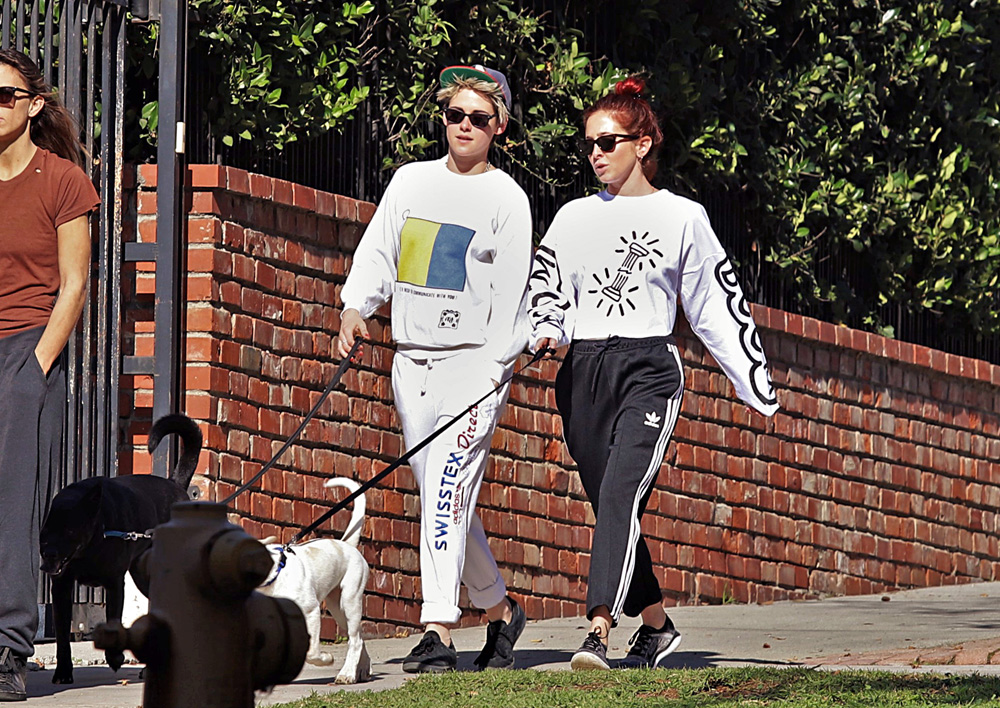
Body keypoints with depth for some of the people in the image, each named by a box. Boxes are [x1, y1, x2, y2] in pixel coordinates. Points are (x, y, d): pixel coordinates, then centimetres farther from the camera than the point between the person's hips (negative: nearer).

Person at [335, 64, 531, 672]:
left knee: (448, 485, -18)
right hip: (412, 359, 5)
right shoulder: (411, 181, 14)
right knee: (444, 498, 8)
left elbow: (511, 293, -3)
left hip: (474, 358, -5)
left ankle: (439, 632, -24)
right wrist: (356, 308, -4)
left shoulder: (507, 198, 1)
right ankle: (500, 610, 25)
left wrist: (494, 370, -11)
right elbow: (378, 255, 14)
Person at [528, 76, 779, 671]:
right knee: (611, 507, 5)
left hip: (649, 369, -4)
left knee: (621, 493, -21)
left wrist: (756, 384, 11)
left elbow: (717, 306, 10)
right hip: (583, 373, 4)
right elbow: (546, 291, 17)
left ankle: (599, 630, -32)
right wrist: (550, 331, -6)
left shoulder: (682, 218, 6)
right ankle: (656, 624, 22)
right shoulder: (574, 218, 14)